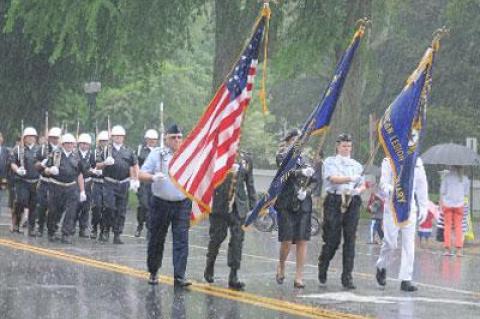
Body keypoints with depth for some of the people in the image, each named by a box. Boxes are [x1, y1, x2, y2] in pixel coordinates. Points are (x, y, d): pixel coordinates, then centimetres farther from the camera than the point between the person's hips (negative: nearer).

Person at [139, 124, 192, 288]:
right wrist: (153, 177, -23)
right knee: (156, 240, 7)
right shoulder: (157, 154, 1)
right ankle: (153, 272, 23)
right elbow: (141, 175, -3)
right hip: (160, 203, -1)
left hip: (182, 204, 1)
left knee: (181, 240, -7)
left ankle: (179, 276, -10)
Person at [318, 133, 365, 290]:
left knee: (350, 240, -3)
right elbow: (333, 178, -11)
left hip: (352, 202, 4)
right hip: (335, 201, -3)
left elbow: (363, 185, 19)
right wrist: (351, 179, -26)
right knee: (332, 239, -4)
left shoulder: (356, 165, 19)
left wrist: (358, 190, -5)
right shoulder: (330, 162, 6)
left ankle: (347, 277, -1)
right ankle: (322, 266, 24)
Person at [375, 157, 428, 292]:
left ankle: (406, 280, 0)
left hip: (410, 207, 3)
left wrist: (423, 207, 9)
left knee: (409, 244, -2)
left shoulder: (417, 162, 9)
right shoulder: (389, 162, -3)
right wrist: (392, 191, -30)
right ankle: (381, 267, 26)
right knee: (390, 243, -3)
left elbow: (421, 185, 13)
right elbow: (384, 183, -8)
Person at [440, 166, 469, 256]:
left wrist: (441, 203, 6)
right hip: (459, 204, 1)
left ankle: (447, 249, 3)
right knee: (458, 227, 5)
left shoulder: (447, 177, -4)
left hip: (447, 204, -1)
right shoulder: (464, 179, -1)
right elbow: (466, 193, 4)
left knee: (447, 226, 6)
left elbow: (442, 191, -2)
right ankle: (459, 250, -1)